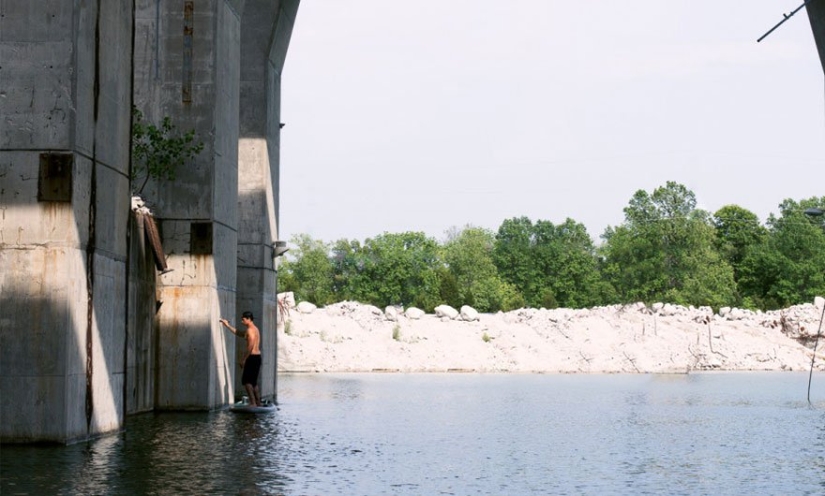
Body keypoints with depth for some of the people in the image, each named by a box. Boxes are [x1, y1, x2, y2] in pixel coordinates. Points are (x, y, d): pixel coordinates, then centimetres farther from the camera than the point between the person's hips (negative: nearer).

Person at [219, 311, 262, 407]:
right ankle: (258, 402, 14)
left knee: (246, 380, -6)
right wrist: (227, 325, 31)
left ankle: (253, 403, -11)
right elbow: (238, 333, 30)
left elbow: (250, 346, -20)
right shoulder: (255, 329, 19)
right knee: (253, 381, 15)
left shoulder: (250, 330, -12)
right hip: (257, 356, 10)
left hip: (252, 357, -10)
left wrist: (244, 359, -17)